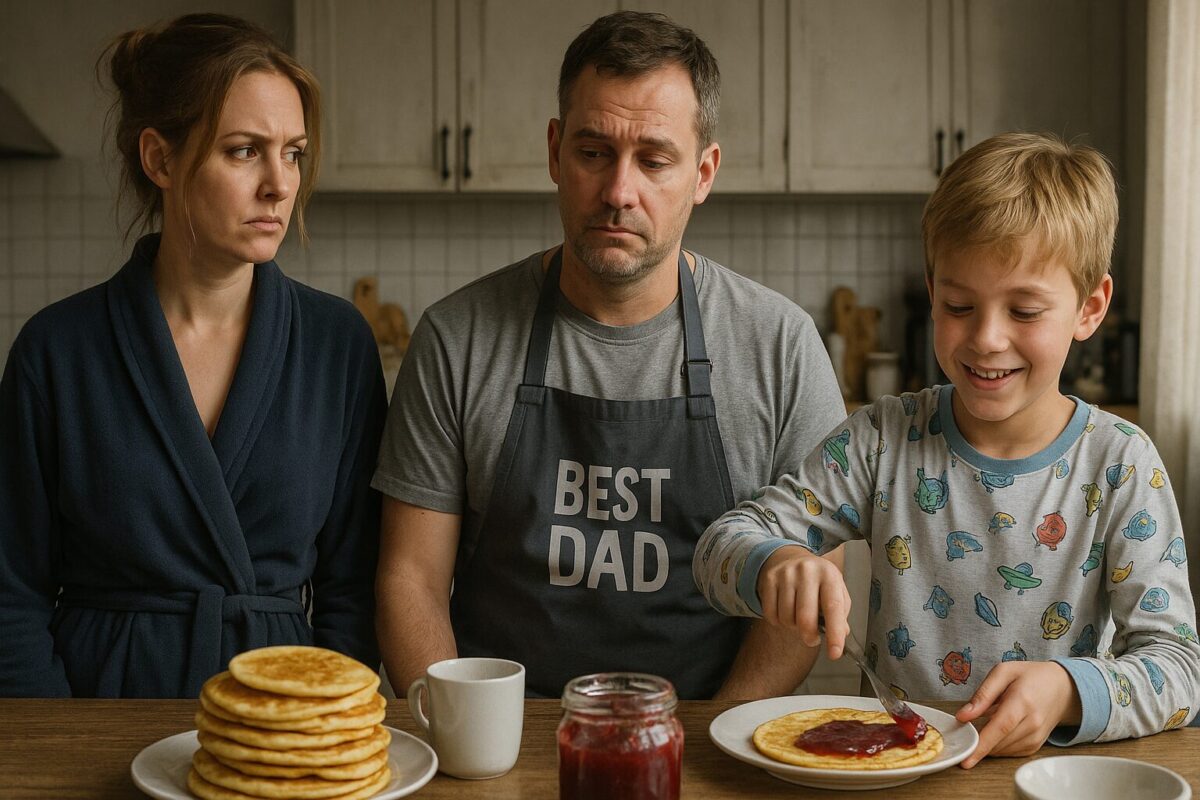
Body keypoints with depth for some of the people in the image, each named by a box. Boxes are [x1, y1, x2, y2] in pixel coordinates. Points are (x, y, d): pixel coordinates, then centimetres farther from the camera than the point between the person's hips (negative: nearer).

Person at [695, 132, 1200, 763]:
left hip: (1049, 770, 0)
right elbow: (723, 544, -4)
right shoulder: (884, 440, -2)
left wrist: (1070, 692, -27)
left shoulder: (1120, 465, -4)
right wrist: (774, 563, -27)